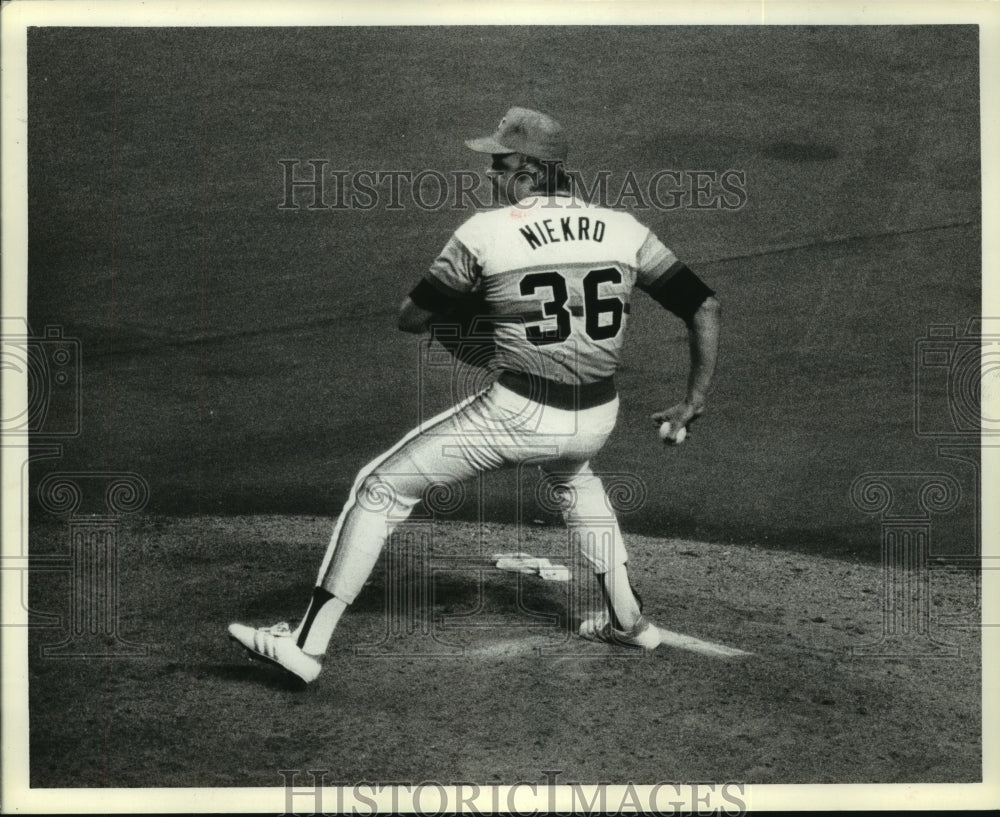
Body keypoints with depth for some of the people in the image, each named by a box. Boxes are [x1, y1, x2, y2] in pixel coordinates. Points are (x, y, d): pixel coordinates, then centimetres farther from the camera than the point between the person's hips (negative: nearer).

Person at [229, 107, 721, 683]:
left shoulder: (486, 232, -6)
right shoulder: (625, 230, 4)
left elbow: (412, 319, 1)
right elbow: (706, 306, 2)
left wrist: (465, 294, 21)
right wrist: (695, 403, 7)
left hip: (517, 416, -5)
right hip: (597, 419, 5)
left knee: (383, 486, 8)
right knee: (572, 473, 40)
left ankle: (310, 641, 6)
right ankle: (628, 619, 39)